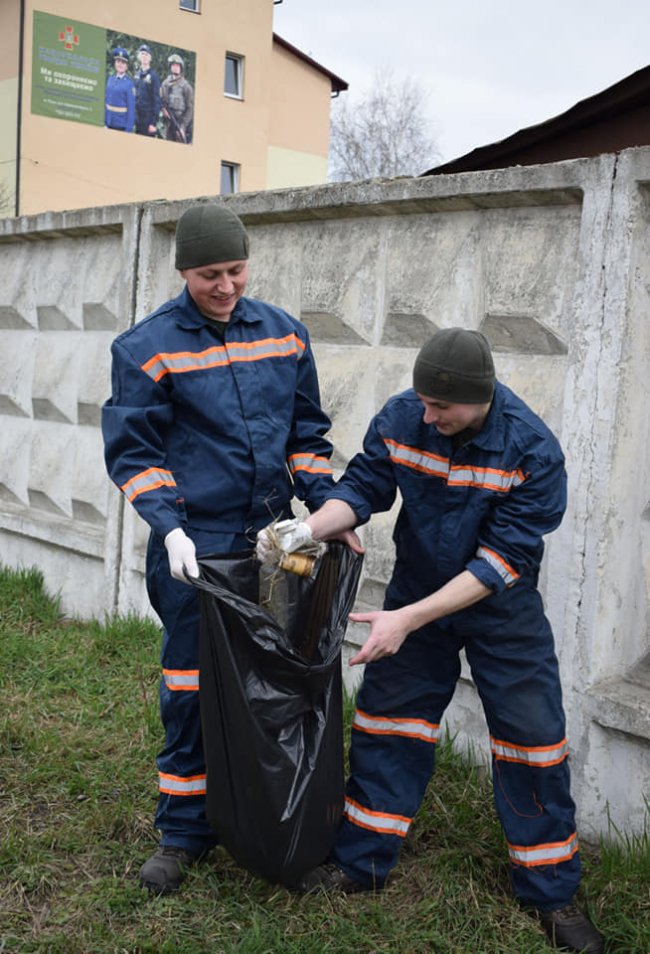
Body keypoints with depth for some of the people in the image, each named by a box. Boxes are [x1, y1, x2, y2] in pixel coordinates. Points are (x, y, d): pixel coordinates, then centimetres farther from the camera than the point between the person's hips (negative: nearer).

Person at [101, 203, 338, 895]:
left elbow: (306, 431, 13)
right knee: (192, 688, 2)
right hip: (195, 541, -4)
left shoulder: (282, 332, 7)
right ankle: (185, 831, 19)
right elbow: (132, 450, -6)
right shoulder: (149, 346, -5)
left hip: (273, 534, 4)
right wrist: (169, 528, -17)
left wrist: (326, 507, 5)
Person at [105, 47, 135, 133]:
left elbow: (131, 108, -12)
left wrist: (128, 129, -16)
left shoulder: (129, 83, -11)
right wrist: (104, 122, 9)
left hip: (122, 126, -5)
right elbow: (106, 101, 11)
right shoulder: (110, 79, 6)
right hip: (110, 123, 5)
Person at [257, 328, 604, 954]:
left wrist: (406, 620, -31)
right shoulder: (400, 419, -18)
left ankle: (551, 894, 22)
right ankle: (361, 862, 27)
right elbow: (363, 487, -7)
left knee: (533, 740, 2)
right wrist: (309, 528, -29)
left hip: (500, 608, -2)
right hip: (415, 591, 3)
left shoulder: (533, 450, -27)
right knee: (385, 721, 8)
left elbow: (502, 559, -27)